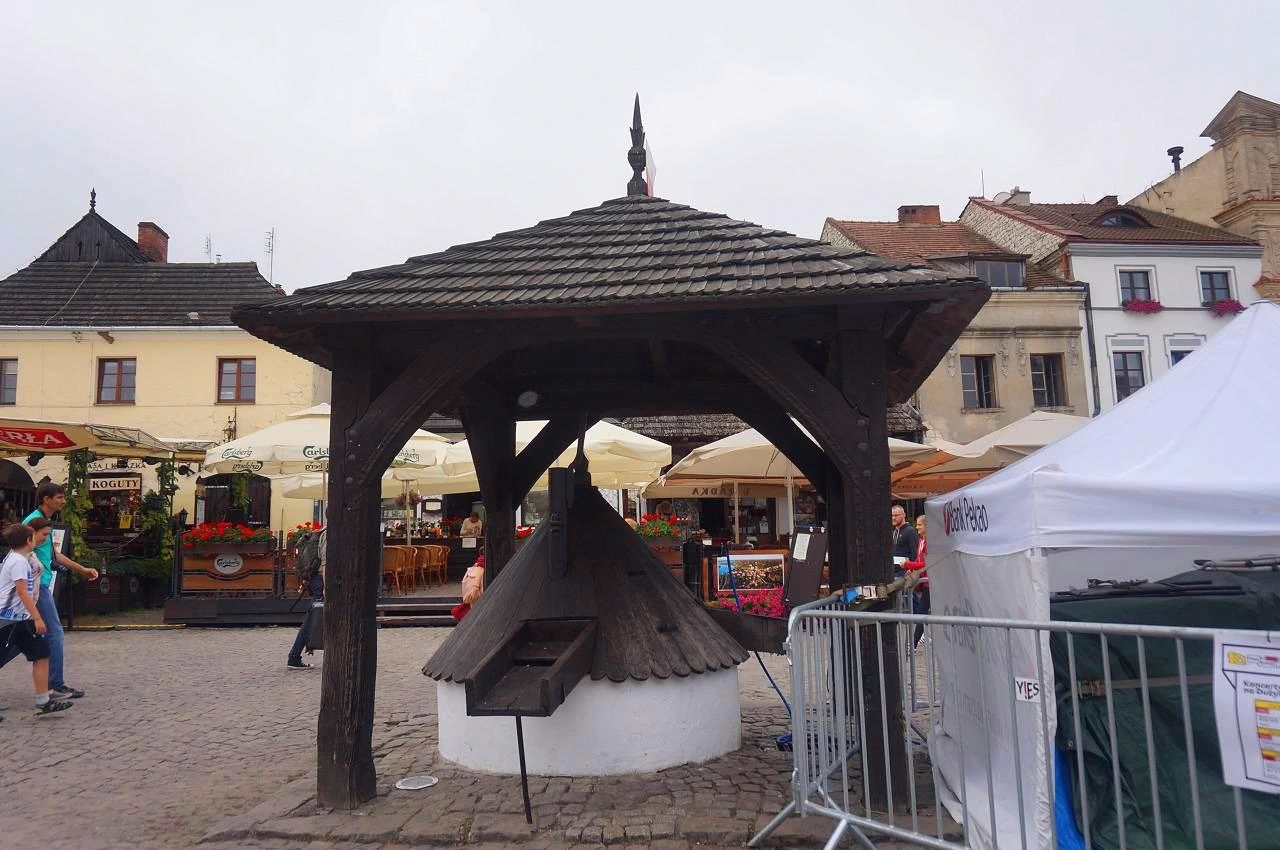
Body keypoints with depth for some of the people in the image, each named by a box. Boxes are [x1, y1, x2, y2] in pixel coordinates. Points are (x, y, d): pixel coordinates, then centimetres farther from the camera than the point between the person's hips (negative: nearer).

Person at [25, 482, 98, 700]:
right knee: (54, 633, -6)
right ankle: (56, 686, 0)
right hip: (37, 585, -10)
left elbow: (54, 555, 24)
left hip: (43, 585, 10)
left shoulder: (45, 522, 15)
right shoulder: (33, 521, -15)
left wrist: (83, 569, 26)